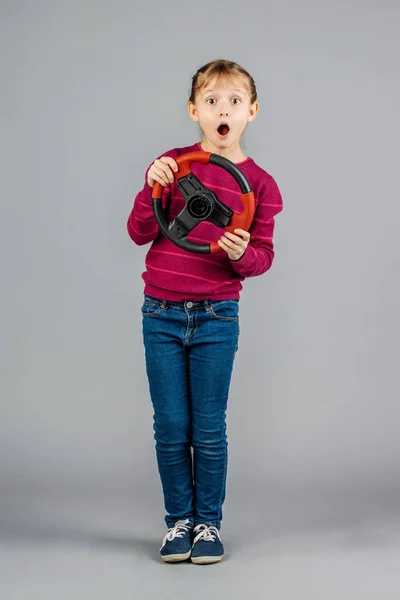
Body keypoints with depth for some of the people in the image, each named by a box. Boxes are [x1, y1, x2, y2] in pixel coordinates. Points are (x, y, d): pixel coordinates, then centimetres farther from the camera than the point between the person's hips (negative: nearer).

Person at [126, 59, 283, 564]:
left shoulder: (259, 182, -1)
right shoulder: (174, 163, 1)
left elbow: (264, 256, 3)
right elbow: (140, 233, -1)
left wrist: (243, 253, -19)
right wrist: (153, 187, -17)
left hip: (217, 318, -1)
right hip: (161, 314, 1)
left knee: (209, 430, 4)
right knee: (171, 428, 7)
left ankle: (209, 523, 21)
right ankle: (179, 521, 23)